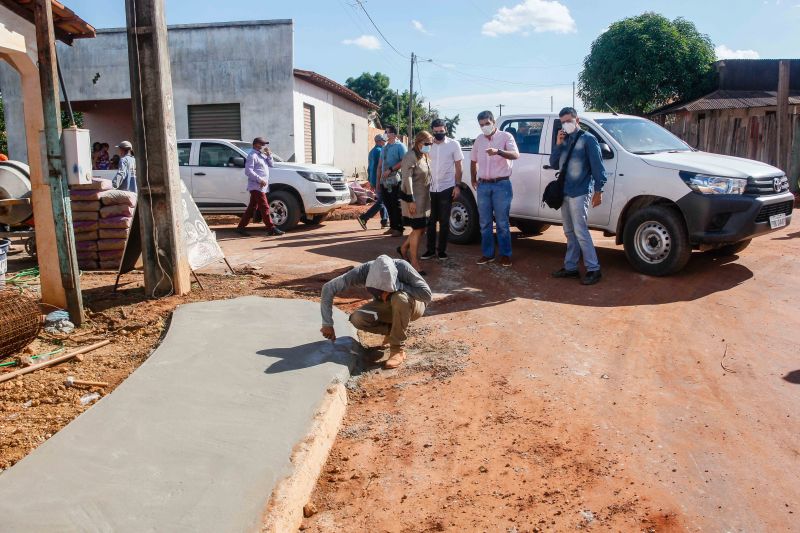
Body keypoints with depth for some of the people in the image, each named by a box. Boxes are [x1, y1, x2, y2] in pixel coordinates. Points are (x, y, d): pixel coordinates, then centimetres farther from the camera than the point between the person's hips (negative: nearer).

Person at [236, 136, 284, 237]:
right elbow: (248, 171, -17)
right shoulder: (252, 155, -8)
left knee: (252, 208, 11)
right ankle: (271, 228, -8)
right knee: (264, 207, -9)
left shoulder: (261, 155, 21)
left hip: (261, 187, 9)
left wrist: (269, 155, 5)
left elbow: (271, 164, 21)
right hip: (257, 186, -9)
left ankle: (241, 227, 16)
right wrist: (260, 180, -22)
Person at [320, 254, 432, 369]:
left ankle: (398, 349, -20)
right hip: (387, 307, 3)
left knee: (399, 298, -36)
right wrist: (327, 324, -27)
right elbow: (328, 288, -24)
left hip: (411, 306, -2)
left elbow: (427, 295, -32)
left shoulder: (402, 267, -34)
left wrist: (398, 286, -38)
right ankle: (395, 330, -1)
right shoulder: (363, 271, -29)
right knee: (357, 319, -25)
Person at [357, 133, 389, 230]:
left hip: (374, 181, 10)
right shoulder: (379, 151, -12)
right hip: (379, 181, -10)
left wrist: (371, 182, 25)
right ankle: (364, 218, -15)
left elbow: (369, 168, 23)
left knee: (381, 200, 15)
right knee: (381, 201, -8)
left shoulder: (372, 151, 18)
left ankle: (384, 221, 16)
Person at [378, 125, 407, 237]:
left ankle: (399, 229, 3)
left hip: (395, 181, -7)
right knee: (388, 205, 10)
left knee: (396, 205, -3)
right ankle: (392, 227, 20)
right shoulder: (384, 148, 17)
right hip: (385, 181, 7)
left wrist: (390, 170, -20)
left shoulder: (400, 146, -5)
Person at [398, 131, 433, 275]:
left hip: (424, 199, 9)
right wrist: (411, 200, -25)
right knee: (418, 230, -5)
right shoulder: (411, 157, -15)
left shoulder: (426, 157, 12)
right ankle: (414, 264, 3)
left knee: (422, 229, 13)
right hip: (413, 199, -9)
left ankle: (403, 248, 32)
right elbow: (407, 179, -21)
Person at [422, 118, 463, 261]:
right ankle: (430, 250, 15)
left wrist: (457, 186, -7)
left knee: (444, 221, 4)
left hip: (447, 188, -2)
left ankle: (442, 250, 13)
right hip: (431, 189, 2)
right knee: (431, 220, 7)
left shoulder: (453, 145, -2)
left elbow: (458, 167, 0)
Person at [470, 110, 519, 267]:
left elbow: (516, 155, -20)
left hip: (501, 185, -5)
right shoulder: (479, 140, 11)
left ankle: (505, 255, 8)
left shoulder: (506, 136, -4)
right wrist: (474, 179, 18)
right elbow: (473, 161, 25)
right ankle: (487, 254, 16)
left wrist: (498, 151, -35)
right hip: (483, 185, 5)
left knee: (502, 222, -1)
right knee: (484, 222, 7)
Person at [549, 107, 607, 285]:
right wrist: (558, 144, -1)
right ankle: (570, 267, 18)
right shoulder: (565, 140, 16)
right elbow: (554, 164, 12)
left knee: (580, 232, -11)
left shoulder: (588, 139, -4)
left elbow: (597, 166, -8)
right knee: (570, 232, 11)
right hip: (565, 193, 7)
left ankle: (593, 269, -5)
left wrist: (598, 191, -14)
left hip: (580, 193, -7)